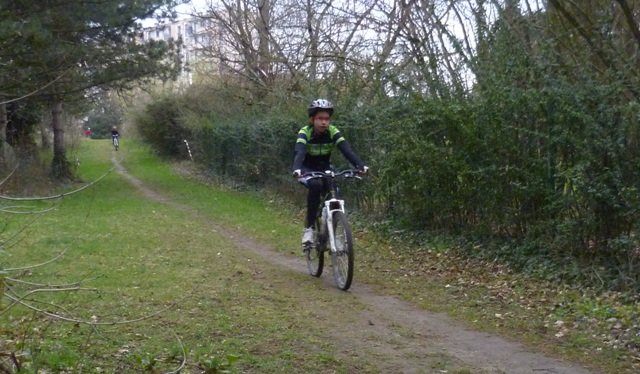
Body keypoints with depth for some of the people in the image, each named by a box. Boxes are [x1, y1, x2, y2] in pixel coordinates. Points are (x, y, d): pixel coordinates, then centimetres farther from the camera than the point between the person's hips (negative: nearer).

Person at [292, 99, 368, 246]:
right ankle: (309, 227, -25)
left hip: (325, 168, 3)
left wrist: (361, 165, -47)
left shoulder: (333, 132, -16)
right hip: (308, 169, -3)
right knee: (316, 185, -35)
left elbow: (347, 149, -29)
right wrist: (297, 169, -61)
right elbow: (299, 152, -40)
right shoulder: (305, 132, -23)